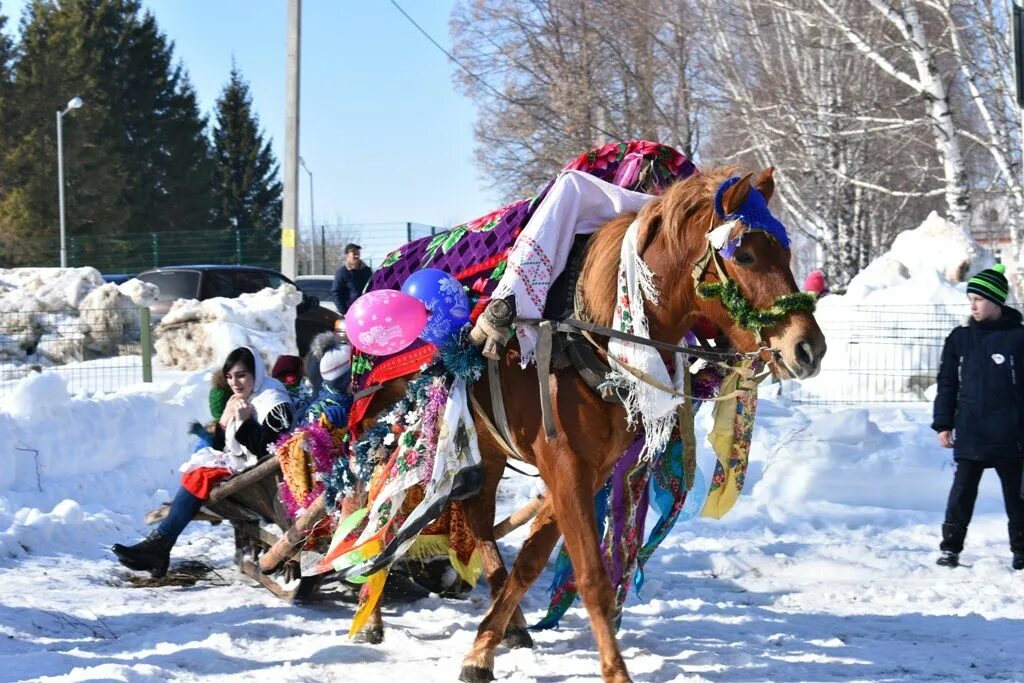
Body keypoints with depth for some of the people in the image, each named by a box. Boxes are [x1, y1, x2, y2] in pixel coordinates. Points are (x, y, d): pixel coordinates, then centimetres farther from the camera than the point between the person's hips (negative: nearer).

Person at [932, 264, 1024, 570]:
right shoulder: (960, 339, 6)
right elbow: (947, 384, 9)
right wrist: (943, 424, 5)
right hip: (969, 434, 2)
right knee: (962, 491, 0)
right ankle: (951, 547, 6)